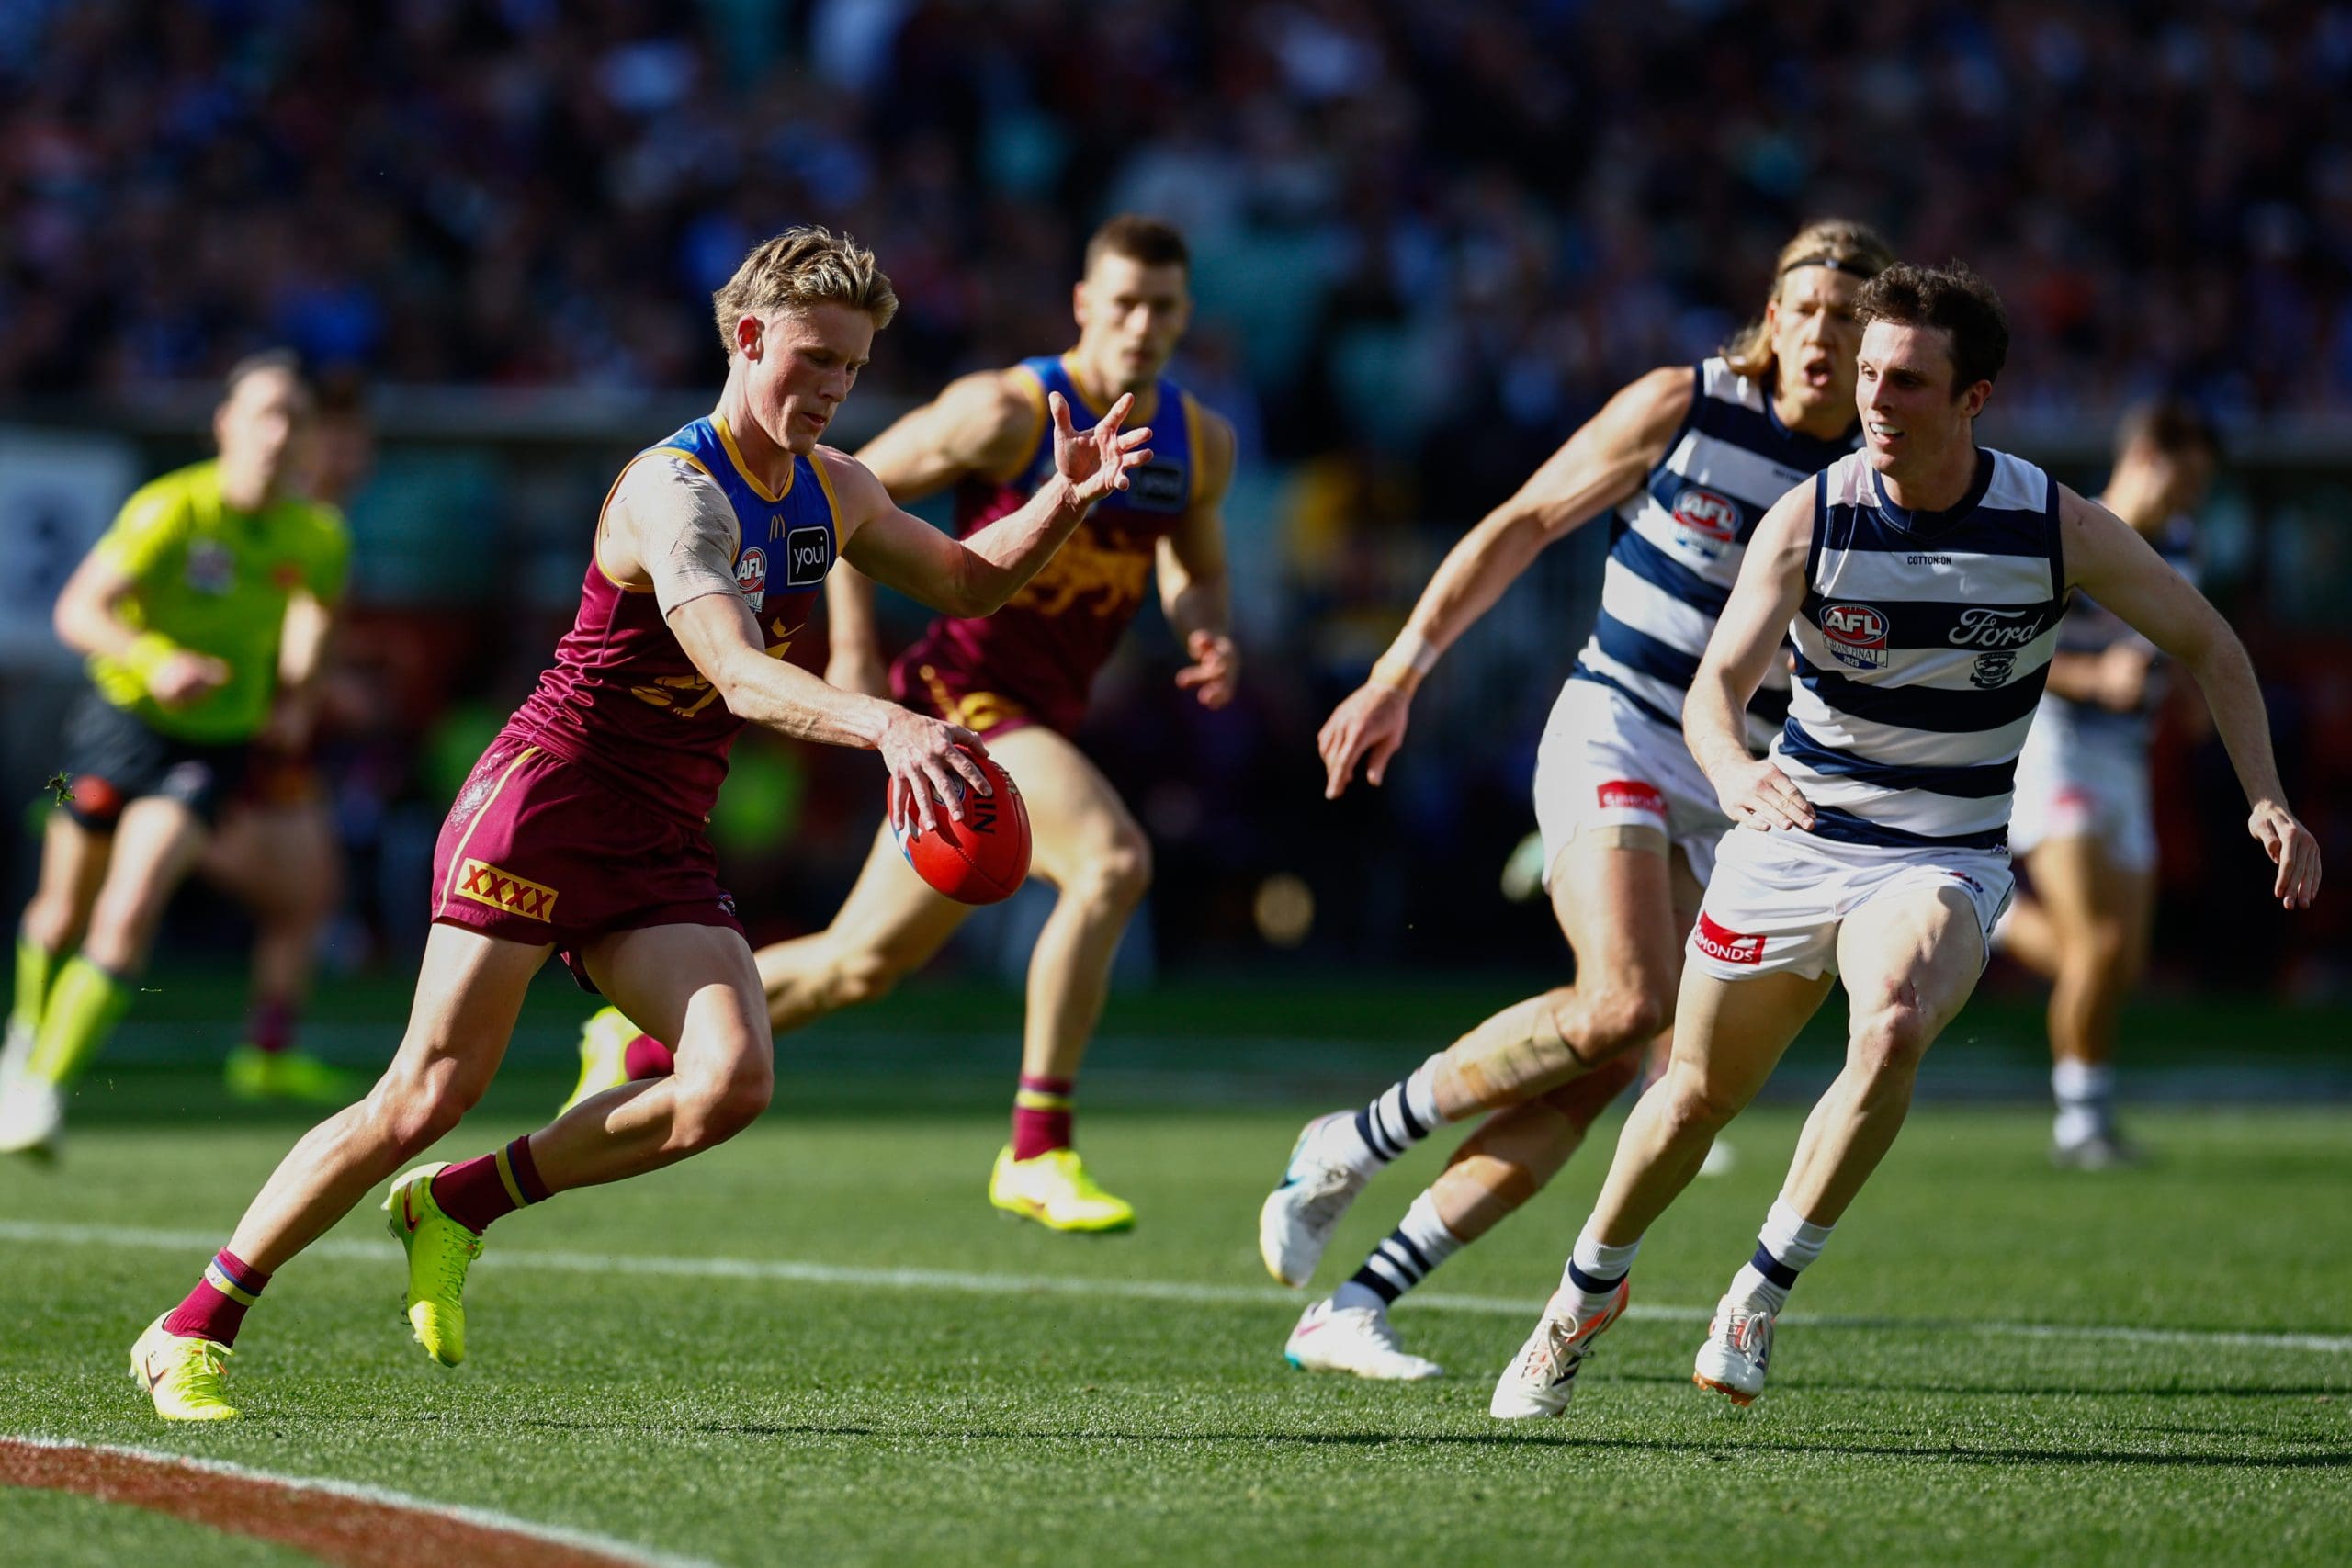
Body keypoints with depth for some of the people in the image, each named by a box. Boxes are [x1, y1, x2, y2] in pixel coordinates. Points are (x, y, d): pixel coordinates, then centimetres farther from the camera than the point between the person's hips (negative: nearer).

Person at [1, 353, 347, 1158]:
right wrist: (154, 659, -40)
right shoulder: (171, 510, -20)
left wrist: (293, 674, 4)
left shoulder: (316, 536, -7)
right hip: (122, 719, -1)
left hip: (214, 742, 1)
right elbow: (77, 610, -24)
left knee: (128, 916, -18)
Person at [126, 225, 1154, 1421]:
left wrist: (1065, 502, 6)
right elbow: (737, 673, -32)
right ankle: (189, 1331, 0)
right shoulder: (676, 491, -17)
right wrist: (883, 724, -48)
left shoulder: (831, 492, 11)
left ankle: (457, 1207, 2)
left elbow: (967, 582, 25)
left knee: (733, 1078, -17)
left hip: (659, 848, 7)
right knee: (431, 1092, -12)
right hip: (545, 796, -7)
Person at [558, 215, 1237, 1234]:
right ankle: (1037, 1155, -27)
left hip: (1043, 721, 7)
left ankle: (636, 1045, 34)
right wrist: (854, 650, -11)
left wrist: (1208, 635, -3)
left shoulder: (1202, 444, 6)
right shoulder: (1008, 414, -13)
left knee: (863, 964, 15)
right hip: (964, 693, -7)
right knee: (1112, 860, -31)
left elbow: (1194, 573, 21)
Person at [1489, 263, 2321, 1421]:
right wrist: (1732, 768, -46)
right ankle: (1585, 1299, 38)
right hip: (1791, 837, 1)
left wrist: (2267, 801, -10)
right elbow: (1716, 682, -22)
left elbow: (2206, 644, 1)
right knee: (1700, 1093, 10)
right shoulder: (1810, 518, -13)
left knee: (1893, 1029, -32)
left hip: (1943, 860, -1)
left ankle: (1759, 1297, -19)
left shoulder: (2059, 526, -12)